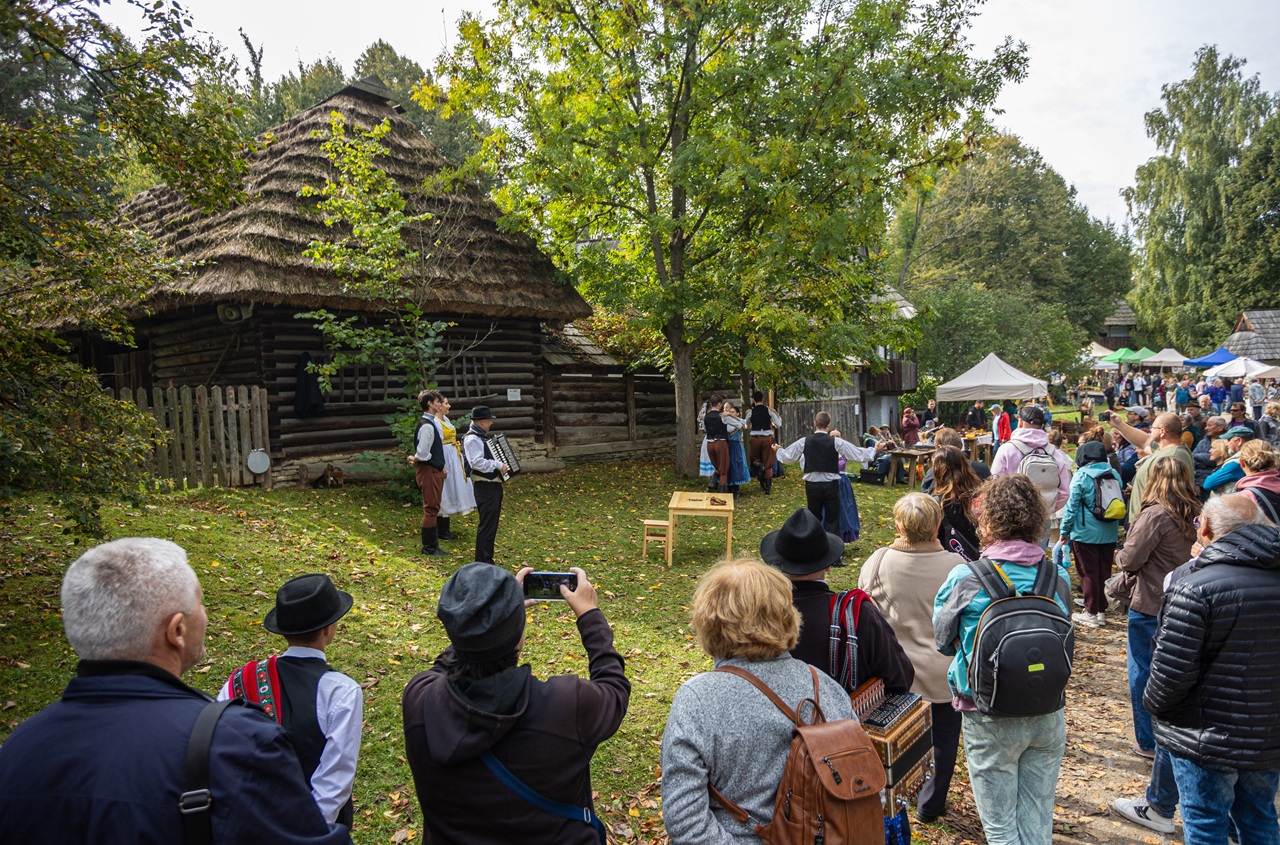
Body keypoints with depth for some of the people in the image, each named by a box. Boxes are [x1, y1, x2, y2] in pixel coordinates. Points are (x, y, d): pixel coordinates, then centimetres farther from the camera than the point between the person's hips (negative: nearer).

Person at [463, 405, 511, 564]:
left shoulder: (482, 436, 15)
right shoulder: (472, 439, -16)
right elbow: (477, 462, -29)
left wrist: (501, 466, 19)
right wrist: (498, 465, -24)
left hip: (493, 485, 11)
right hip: (485, 487, -11)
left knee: (492, 523, 17)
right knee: (487, 524, -7)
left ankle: (486, 560, 27)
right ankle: (483, 562, 0)